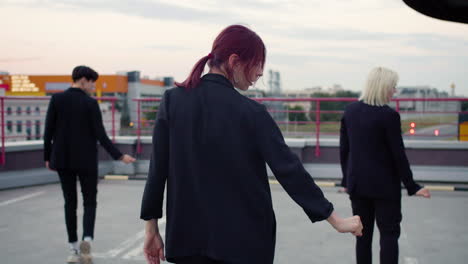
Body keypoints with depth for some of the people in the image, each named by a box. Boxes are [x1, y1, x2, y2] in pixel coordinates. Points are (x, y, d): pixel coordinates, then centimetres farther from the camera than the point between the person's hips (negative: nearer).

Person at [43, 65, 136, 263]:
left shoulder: (56, 99, 0)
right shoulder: (90, 103, -9)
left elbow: (48, 132, 0)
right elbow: (100, 135, -11)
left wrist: (48, 156, 10)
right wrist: (119, 156, -4)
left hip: (63, 159, 3)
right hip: (85, 160, -3)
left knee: (70, 203, 10)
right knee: (89, 202, 7)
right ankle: (87, 238, -16)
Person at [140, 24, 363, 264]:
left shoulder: (172, 101, -2)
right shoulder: (250, 112, -10)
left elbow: (158, 169, -1)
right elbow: (288, 168, -10)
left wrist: (151, 228, 6)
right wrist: (336, 220, -3)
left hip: (188, 236, 3)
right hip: (242, 239, -3)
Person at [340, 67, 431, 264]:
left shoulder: (350, 111, 1)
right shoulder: (389, 115, -15)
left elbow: (344, 149, 6)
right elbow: (398, 154, -13)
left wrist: (347, 179, 16)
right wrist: (412, 186, -4)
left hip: (357, 183, 5)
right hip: (384, 185, -5)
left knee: (363, 235, 13)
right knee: (389, 234, 4)